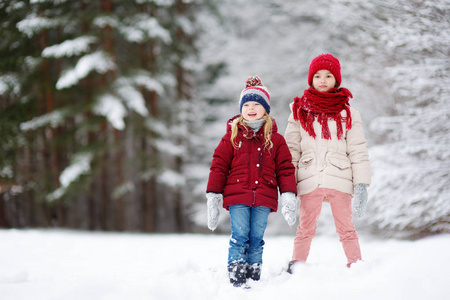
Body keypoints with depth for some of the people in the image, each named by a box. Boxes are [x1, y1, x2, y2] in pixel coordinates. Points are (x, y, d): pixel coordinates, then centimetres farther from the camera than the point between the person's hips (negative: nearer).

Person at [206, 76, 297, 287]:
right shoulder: (232, 136, 8)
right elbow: (219, 166, 7)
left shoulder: (275, 139, 11)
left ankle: (254, 279, 9)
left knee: (256, 238, 3)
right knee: (239, 236, -8)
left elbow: (285, 169, 10)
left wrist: (288, 196, 0)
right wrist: (213, 196, 2)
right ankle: (236, 280, -7)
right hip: (237, 197, -1)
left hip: (263, 198, 1)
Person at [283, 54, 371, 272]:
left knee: (346, 228, 0)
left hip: (339, 178, 0)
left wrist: (361, 185, -1)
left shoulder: (348, 113, 9)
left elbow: (358, 151, 7)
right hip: (310, 180, 1)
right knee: (306, 228, 3)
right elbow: (291, 150, 9)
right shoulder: (300, 111, 11)